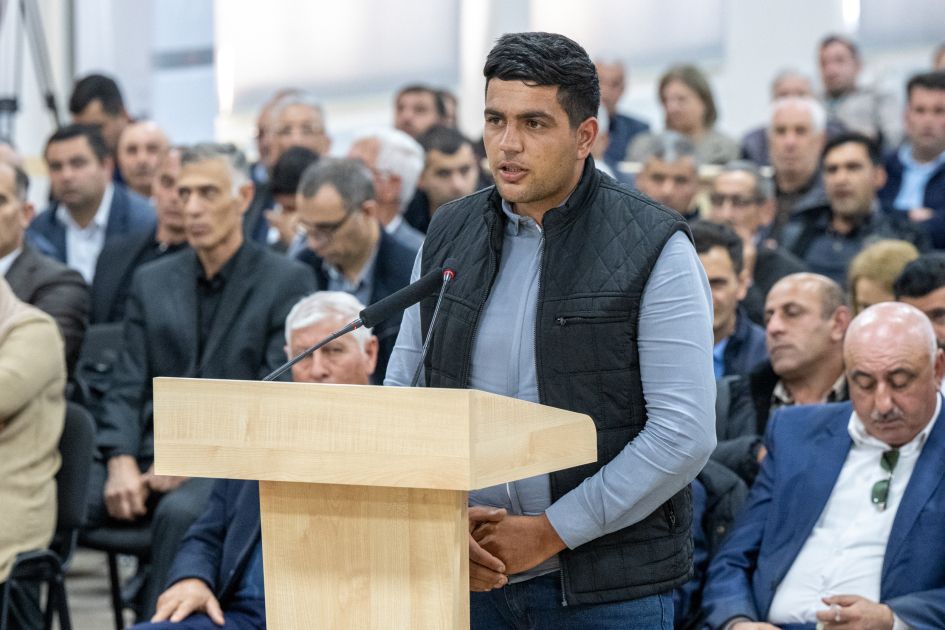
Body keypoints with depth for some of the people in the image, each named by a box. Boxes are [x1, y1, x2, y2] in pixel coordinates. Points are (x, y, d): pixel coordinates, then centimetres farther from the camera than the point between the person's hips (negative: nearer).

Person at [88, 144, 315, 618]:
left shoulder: (287, 281, 2)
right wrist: (121, 463, -10)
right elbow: (126, 388, 10)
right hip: (148, 454, 4)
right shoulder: (151, 281, 17)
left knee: (180, 513, -37)